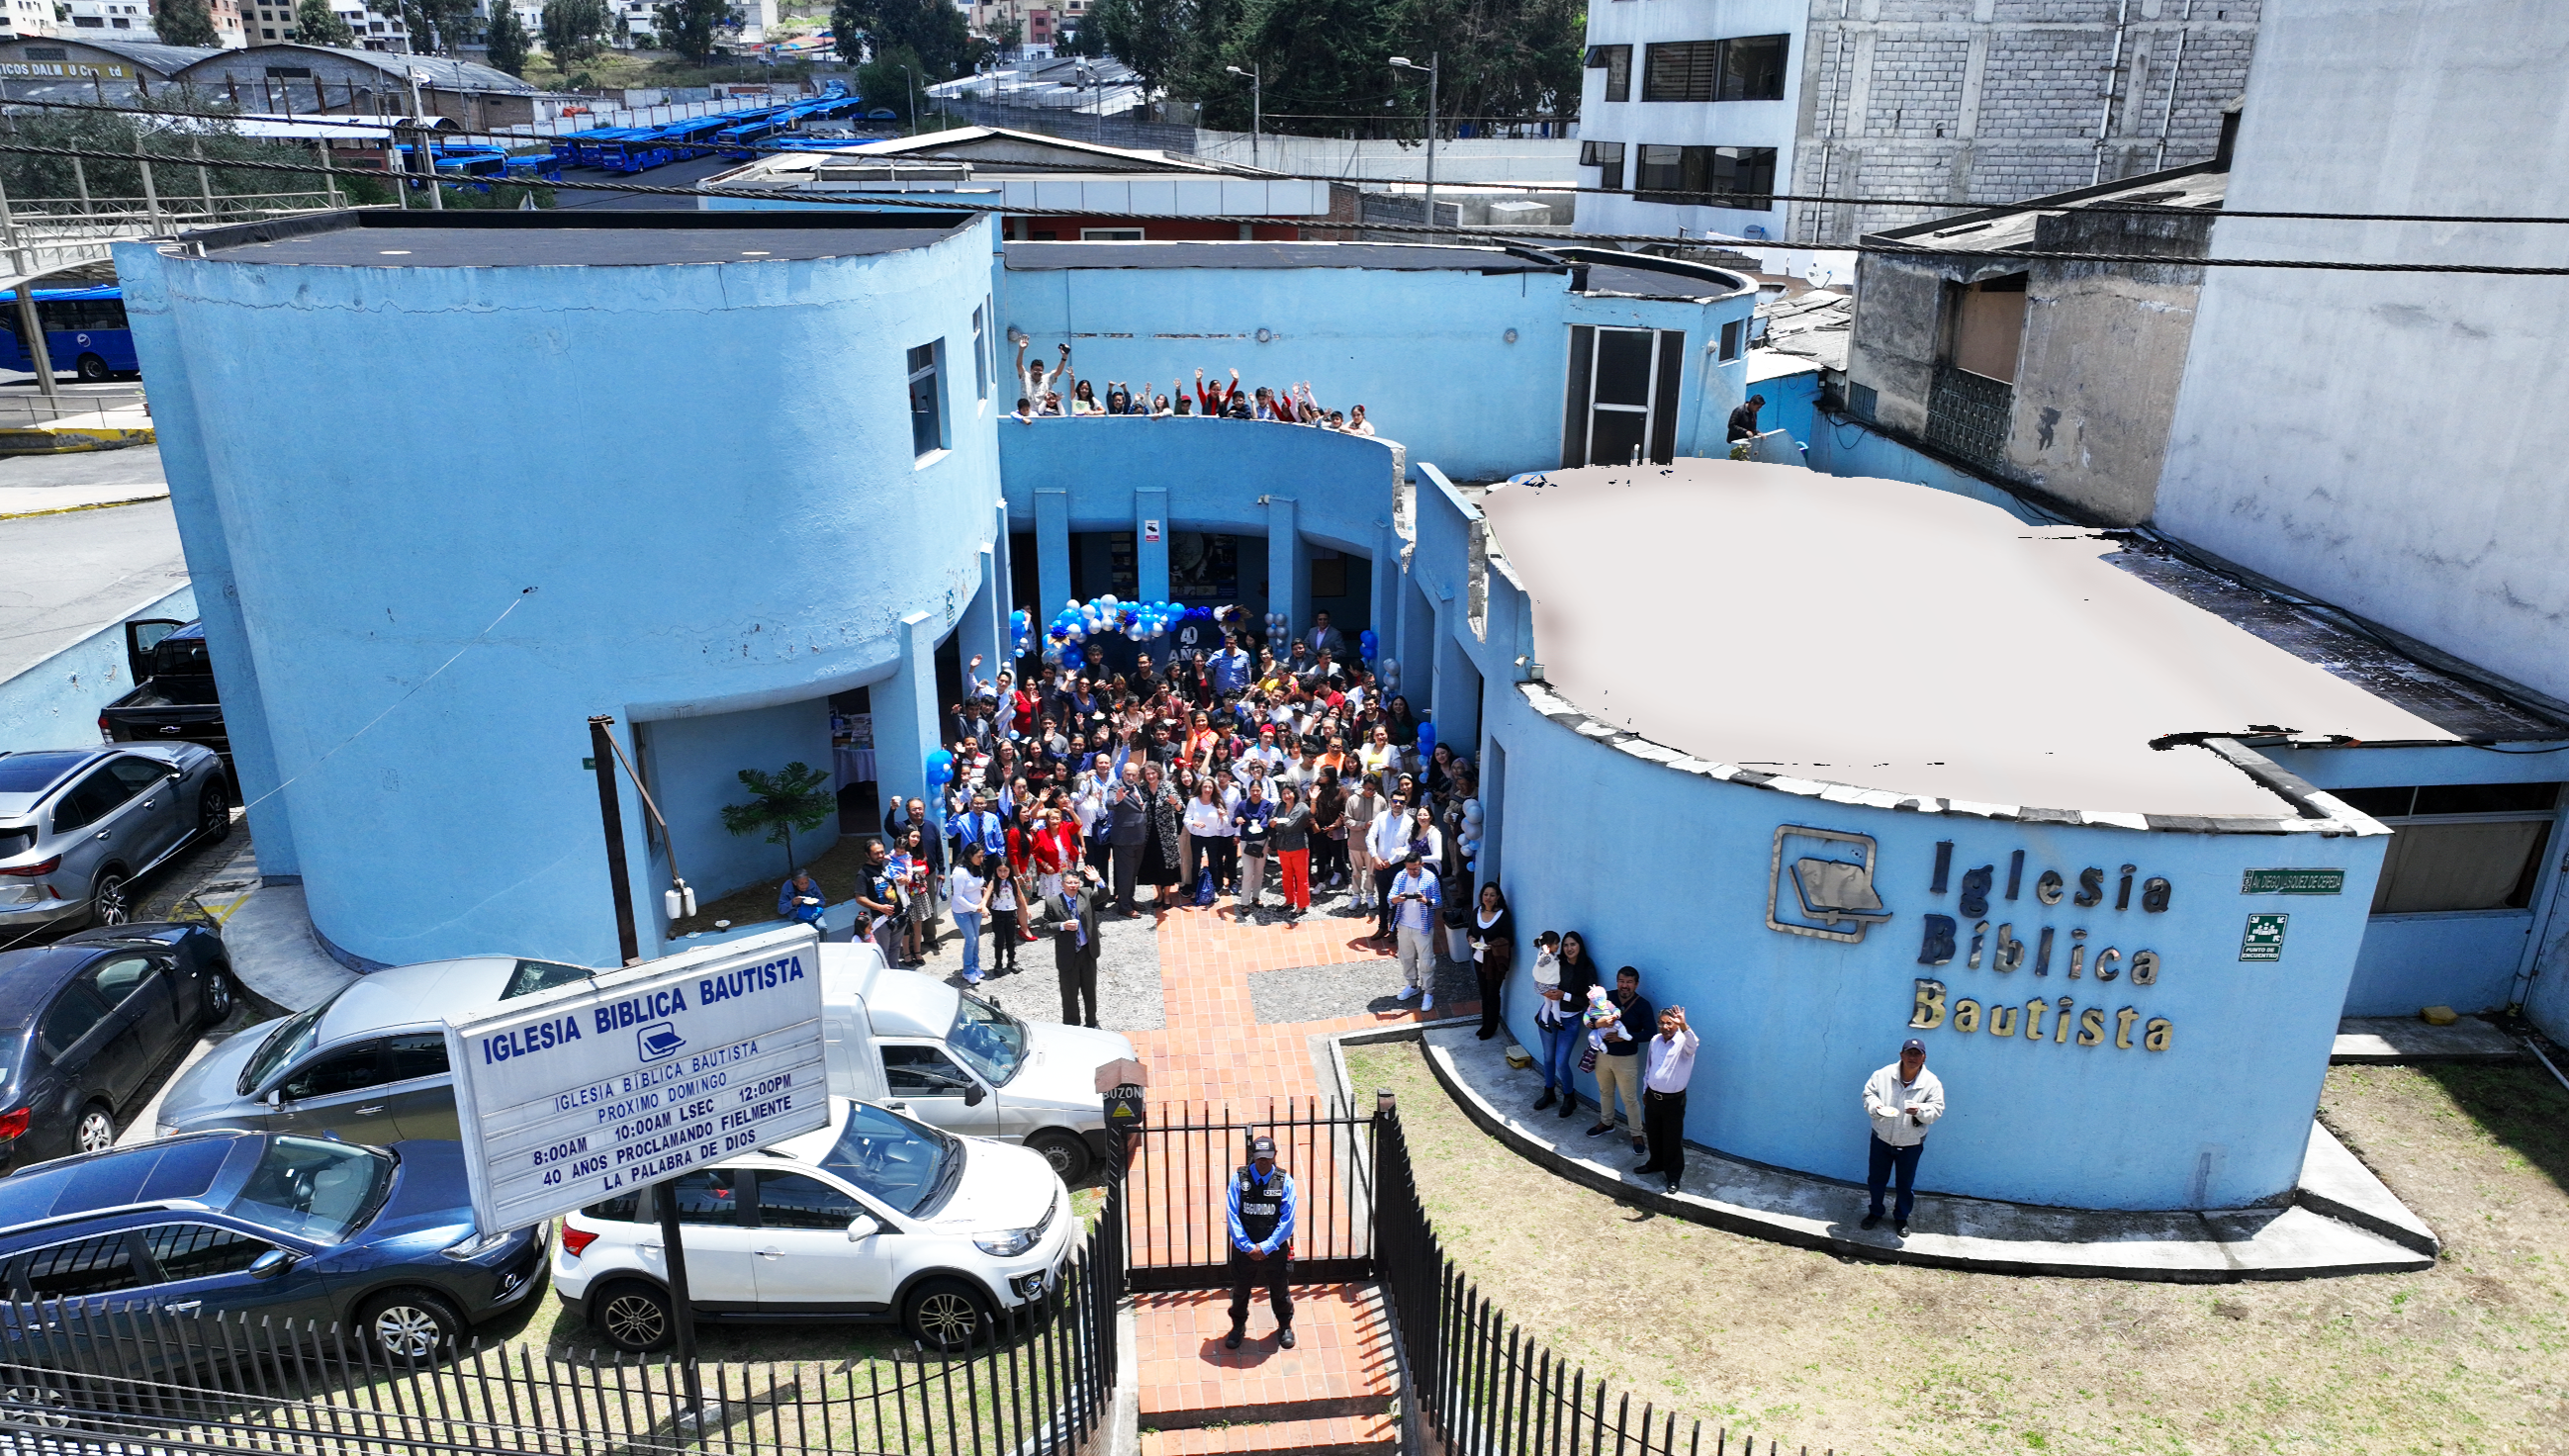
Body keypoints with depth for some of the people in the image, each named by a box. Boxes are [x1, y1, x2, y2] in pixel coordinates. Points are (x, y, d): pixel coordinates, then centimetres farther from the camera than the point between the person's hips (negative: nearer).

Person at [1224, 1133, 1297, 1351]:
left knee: (1280, 1289, 17)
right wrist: (1247, 1247, -16)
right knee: (1240, 1289, 18)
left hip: (1275, 1248, 0)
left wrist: (1266, 1247, -16)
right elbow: (1233, 1216, -11)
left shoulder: (1285, 1181, -10)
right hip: (1244, 1248, 0)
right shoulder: (1239, 1178, -11)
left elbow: (1287, 1219, -11)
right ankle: (1238, 1326, 42)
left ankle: (1285, 1326, 42)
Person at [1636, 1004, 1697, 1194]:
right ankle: (1655, 1163, 42)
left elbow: (1692, 1044, -44)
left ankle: (1674, 1176, 20)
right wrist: (1645, 1091, 20)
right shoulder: (1654, 1041, 2)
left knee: (1673, 1140, 5)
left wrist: (1683, 1025, -61)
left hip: (1673, 1100, -6)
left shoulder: (1683, 1042, -17)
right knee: (1653, 1135, 21)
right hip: (1652, 1097, 6)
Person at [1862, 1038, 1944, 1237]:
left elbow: (1937, 1109, -12)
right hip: (1882, 1138, 1)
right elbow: (1868, 1093, -3)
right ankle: (1875, 1212, 39)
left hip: (1910, 1144, -1)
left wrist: (1920, 1110, -32)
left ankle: (1901, 1218, 37)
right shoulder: (1883, 1075, -12)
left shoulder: (1931, 1083, -13)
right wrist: (1875, 1107, -24)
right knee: (1876, 1179, 17)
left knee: (1906, 1184, 15)